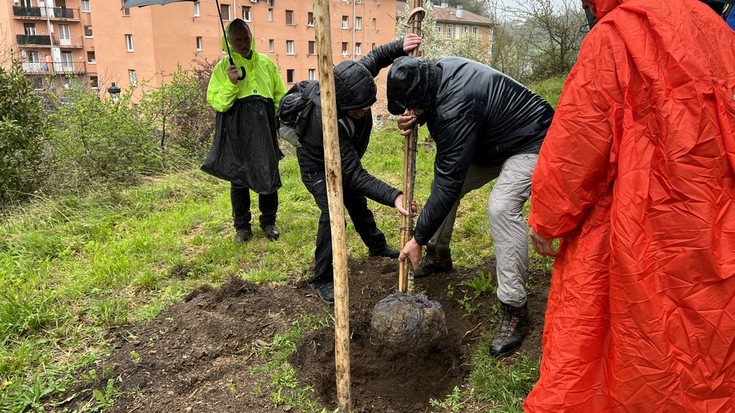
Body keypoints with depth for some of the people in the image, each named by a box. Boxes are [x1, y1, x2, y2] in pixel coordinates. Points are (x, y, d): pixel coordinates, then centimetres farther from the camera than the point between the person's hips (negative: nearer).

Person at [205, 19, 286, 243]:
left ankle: (268, 222, 21)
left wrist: (278, 122, 6)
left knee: (269, 173, 3)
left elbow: (280, 95, 16)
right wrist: (230, 83, -16)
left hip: (264, 125, 2)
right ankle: (242, 226, 19)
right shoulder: (223, 67, 5)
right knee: (238, 177, 4)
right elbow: (216, 102, -1)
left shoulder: (266, 63, 12)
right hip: (236, 127, -1)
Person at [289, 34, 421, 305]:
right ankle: (322, 280, -6)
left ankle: (377, 246, 45)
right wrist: (393, 196, -51)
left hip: (342, 159, 7)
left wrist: (400, 47, -25)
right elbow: (354, 175, -42)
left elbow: (373, 58, -6)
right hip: (317, 167, -7)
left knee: (357, 202, 22)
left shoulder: (351, 80, -29)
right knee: (333, 213, -21)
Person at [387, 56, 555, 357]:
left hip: (530, 143, -10)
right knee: (443, 184, 9)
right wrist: (413, 119, -16)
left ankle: (515, 310, -21)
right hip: (493, 142, 10)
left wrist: (418, 239, -27)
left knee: (502, 206, -31)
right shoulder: (438, 71, -11)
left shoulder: (456, 107, -37)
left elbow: (449, 181, -34)